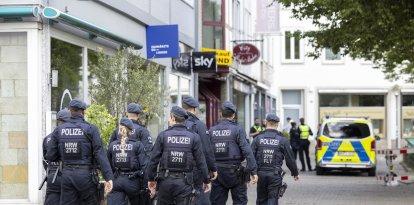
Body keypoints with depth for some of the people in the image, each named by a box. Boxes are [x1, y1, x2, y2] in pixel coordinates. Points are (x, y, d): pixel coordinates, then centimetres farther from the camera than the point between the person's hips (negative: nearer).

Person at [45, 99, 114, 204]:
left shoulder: (59, 130, 4)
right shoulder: (90, 129, -6)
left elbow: (50, 156, 5)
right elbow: (100, 154, -13)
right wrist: (108, 177, -15)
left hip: (67, 175, 3)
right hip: (86, 175, -3)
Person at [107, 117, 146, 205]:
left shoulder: (112, 145, 4)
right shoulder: (137, 145, -6)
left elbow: (109, 166, 10)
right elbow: (143, 165, -10)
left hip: (117, 181, 2)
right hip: (132, 181, -2)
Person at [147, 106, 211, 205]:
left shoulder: (163, 135, -2)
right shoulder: (194, 137, -1)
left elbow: (154, 159, -1)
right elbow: (201, 162, -1)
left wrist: (151, 179, 9)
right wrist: (206, 180, 8)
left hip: (165, 181, 0)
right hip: (184, 182, 0)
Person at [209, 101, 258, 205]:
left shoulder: (212, 131, 5)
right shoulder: (237, 130, -7)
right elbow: (247, 151, -14)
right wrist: (253, 171, -13)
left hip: (217, 172, 4)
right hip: (234, 172, -4)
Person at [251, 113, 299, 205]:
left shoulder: (258, 139, 0)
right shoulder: (282, 140, -2)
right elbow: (290, 159, 2)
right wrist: (295, 173, 16)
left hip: (261, 173, 2)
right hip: (275, 175, -2)